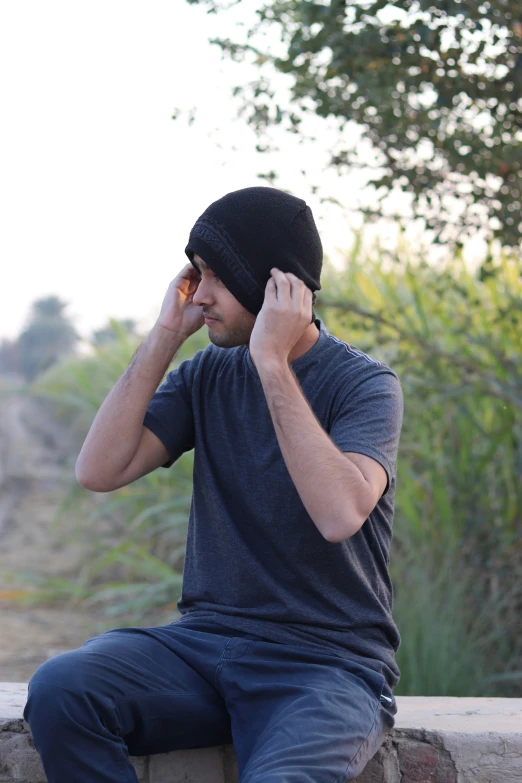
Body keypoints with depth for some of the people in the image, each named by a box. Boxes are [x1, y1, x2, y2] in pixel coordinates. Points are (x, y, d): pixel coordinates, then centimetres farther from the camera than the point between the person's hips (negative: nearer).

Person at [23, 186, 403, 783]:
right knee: (58, 689, -23)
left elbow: (340, 514, -26)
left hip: (328, 662, -5)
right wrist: (165, 336, -4)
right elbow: (98, 471, -3)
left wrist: (273, 363, -21)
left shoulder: (363, 383, -6)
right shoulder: (208, 374, 9)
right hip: (205, 641, 5)